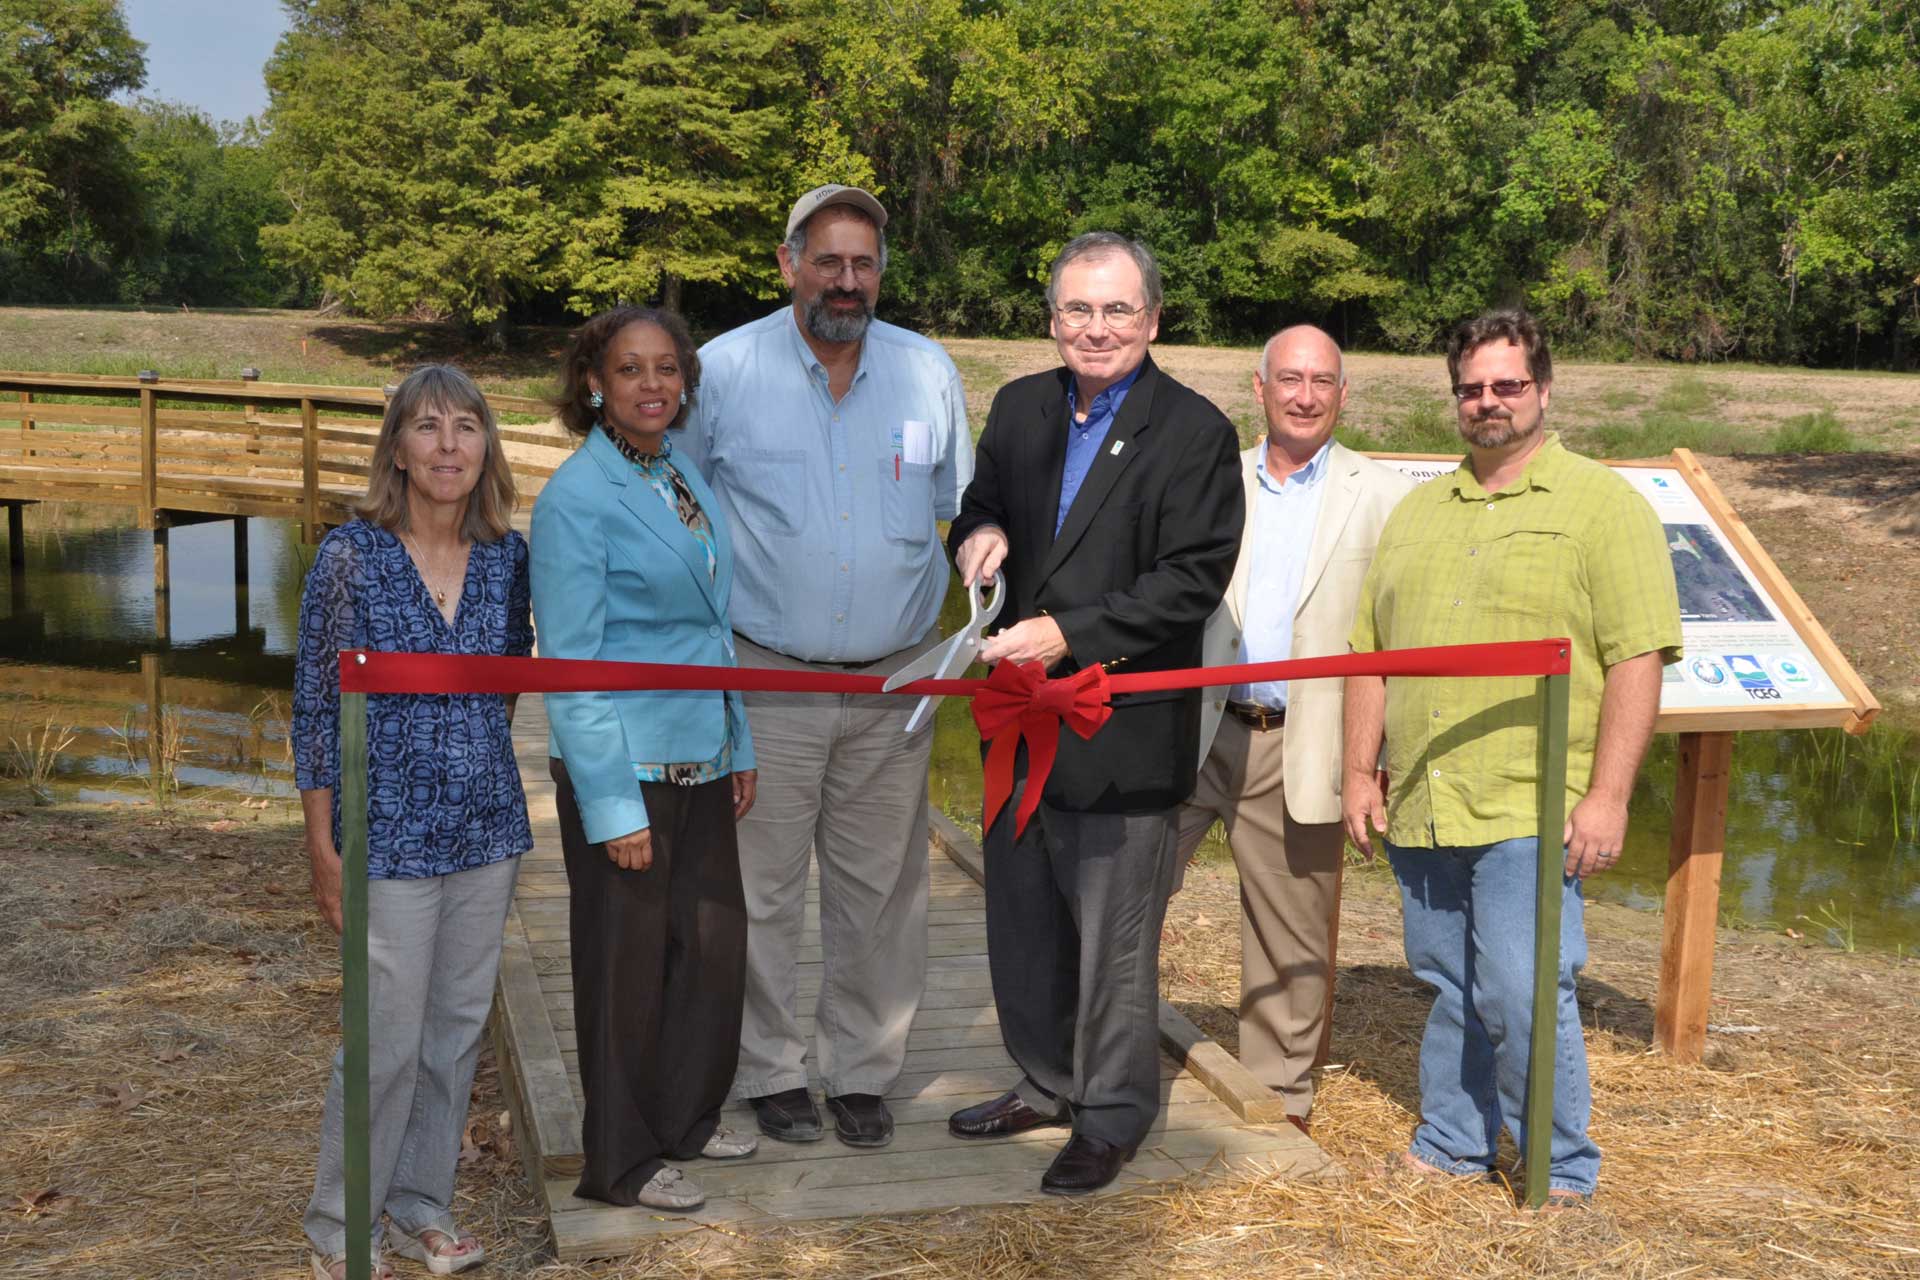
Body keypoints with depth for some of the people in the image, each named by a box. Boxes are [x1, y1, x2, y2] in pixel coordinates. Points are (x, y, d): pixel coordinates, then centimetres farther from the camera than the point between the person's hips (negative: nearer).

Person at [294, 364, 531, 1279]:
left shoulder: (506, 556, 2)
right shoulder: (350, 556, -9)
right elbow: (315, 704, -6)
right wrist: (322, 845, -8)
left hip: (488, 831, 5)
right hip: (391, 834, -4)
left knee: (458, 1029, 13)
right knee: (387, 1039, 0)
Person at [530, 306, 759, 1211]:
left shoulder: (684, 475, 8)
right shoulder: (576, 497, -14)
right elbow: (570, 666, -16)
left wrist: (740, 746, 14)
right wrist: (611, 806, -18)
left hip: (701, 757, 7)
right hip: (624, 763, -7)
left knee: (714, 940, 15)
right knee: (627, 960, 5)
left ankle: (686, 1117, 34)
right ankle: (620, 1162, 22)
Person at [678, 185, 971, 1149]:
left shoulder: (930, 373, 5)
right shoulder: (723, 370, -4)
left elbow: (963, 516, 14)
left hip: (894, 686, 2)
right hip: (764, 681, -2)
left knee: (879, 889, 10)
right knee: (763, 890, 5)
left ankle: (863, 1071, 24)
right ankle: (770, 1072, 21)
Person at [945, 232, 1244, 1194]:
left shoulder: (1194, 433, -10)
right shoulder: (1019, 408, 8)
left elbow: (1192, 581, -16)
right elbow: (981, 509, 19)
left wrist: (1067, 634, -23)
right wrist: (978, 534, -6)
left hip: (1124, 730, -6)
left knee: (1114, 941, 5)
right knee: (1022, 924, 19)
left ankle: (1112, 1116, 24)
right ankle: (1047, 1085, 38)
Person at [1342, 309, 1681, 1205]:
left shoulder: (1601, 505, -1)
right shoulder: (1415, 512, 16)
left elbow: (1637, 658, -8)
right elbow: (1370, 650, 17)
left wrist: (1607, 795, -15)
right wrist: (1359, 772, 9)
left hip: (1531, 810, -5)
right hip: (1419, 807, 5)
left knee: (1520, 994, -8)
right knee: (1451, 989, 14)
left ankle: (1560, 1172, 10)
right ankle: (1449, 1148, 27)